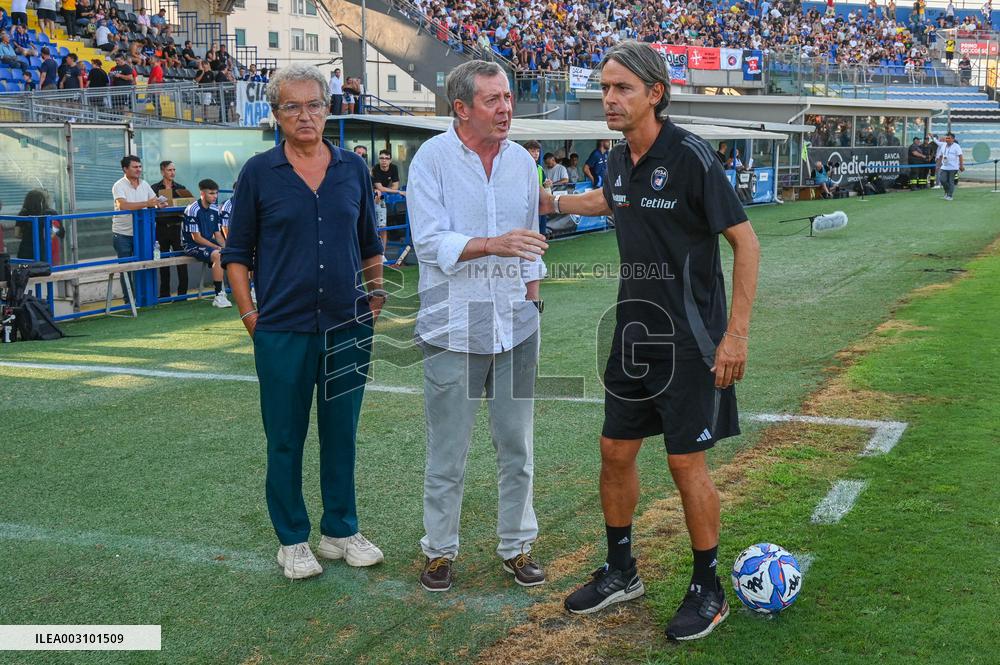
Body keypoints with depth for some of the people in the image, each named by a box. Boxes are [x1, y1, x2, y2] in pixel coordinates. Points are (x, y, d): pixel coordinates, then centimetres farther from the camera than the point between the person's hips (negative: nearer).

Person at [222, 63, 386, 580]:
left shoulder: (353, 169, 5)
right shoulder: (258, 173, -2)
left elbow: (370, 245, 15)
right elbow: (237, 253, 4)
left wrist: (374, 298, 8)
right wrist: (250, 315, -3)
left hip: (348, 327, 2)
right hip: (284, 330, -2)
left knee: (341, 434, 12)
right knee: (285, 440, 7)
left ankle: (341, 531, 27)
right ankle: (292, 540, 22)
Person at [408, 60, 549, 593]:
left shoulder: (521, 160, 10)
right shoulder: (432, 158, -6)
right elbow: (431, 241, -15)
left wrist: (530, 296, 13)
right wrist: (494, 244, -27)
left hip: (515, 325, 4)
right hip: (453, 325, -4)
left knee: (517, 445, 10)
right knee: (447, 452, 3)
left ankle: (517, 547, 23)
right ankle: (439, 550, 19)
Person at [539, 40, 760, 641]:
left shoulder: (690, 156, -17)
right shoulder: (620, 160, 5)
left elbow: (745, 241, -16)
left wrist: (737, 332, -19)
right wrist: (553, 202, 29)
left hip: (689, 338, -7)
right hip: (634, 332, 7)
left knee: (686, 462, -1)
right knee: (616, 451, 12)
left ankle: (708, 591, 18)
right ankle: (621, 572, 30)